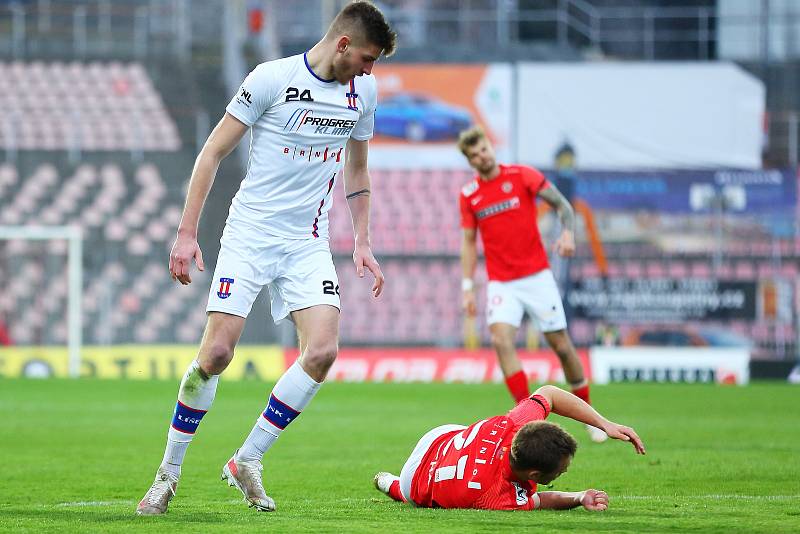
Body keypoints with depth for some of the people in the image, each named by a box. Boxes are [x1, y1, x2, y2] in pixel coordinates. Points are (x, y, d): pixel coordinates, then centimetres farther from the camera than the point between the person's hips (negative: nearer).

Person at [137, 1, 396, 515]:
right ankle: (169, 471, 6)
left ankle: (248, 461, -1)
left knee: (323, 350, -15)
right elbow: (213, 152, -5)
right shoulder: (272, 78, -10)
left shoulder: (363, 91, 6)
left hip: (308, 245, 4)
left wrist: (362, 243, 14)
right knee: (217, 352, -12)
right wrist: (187, 233, -8)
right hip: (249, 235, -4)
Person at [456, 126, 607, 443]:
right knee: (501, 340, -21)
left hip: (537, 276, -1)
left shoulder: (522, 176, -3)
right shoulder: (469, 195, 4)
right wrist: (467, 287, 3)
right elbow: (468, 241, 10)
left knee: (561, 345, 2)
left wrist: (568, 233, -20)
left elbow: (562, 205, 0)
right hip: (501, 283, 1)